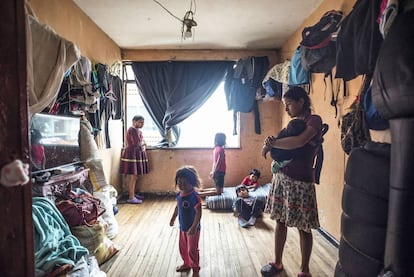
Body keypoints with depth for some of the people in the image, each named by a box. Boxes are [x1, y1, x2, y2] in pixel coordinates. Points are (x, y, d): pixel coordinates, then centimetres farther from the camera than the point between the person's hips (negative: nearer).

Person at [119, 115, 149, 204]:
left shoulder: (138, 130, 17)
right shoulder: (132, 130, -13)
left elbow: (143, 143, 18)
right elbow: (137, 143, -20)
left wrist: (143, 146, -2)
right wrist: (143, 143, -1)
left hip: (137, 155, 9)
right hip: (132, 154, -9)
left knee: (134, 176, 14)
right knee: (133, 176, -7)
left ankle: (132, 194, 24)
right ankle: (131, 198, -3)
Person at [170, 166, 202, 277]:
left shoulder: (195, 197, -26)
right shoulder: (179, 195, -3)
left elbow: (198, 213, -27)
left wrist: (194, 227, -31)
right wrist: (173, 219, 21)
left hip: (192, 229, -7)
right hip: (182, 227, 7)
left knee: (192, 250, 7)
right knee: (182, 248, 22)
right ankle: (186, 264, 45)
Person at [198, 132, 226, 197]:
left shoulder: (216, 148, 10)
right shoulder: (221, 149, -17)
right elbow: (218, 162, -20)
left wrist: (213, 171, 19)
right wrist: (214, 172, -17)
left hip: (217, 171, 9)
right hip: (220, 172, -9)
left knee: (218, 189, 20)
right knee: (218, 192, -4)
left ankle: (201, 190, 20)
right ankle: (199, 194, -10)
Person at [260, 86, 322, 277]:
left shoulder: (314, 120, -9)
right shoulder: (295, 122, 14)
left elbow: (299, 141, -27)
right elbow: (286, 143, 12)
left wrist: (271, 143, -17)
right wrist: (272, 142, -10)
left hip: (300, 181, -7)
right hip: (281, 177, 7)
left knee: (303, 228, 7)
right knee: (280, 221, 15)